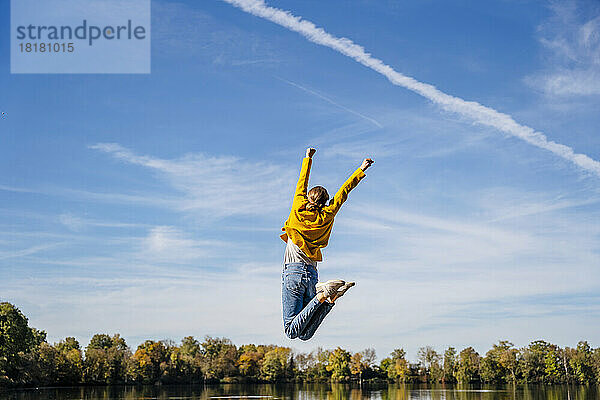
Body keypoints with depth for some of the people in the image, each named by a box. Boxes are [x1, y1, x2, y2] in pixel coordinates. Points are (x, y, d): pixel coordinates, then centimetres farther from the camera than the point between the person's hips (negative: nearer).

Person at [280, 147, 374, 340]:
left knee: (291, 331, -10)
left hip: (293, 272, -4)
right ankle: (329, 298, -16)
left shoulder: (298, 211, 1)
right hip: (312, 275, 4)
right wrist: (361, 170, 26)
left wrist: (308, 158, 29)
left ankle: (321, 297, -28)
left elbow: (302, 184, 15)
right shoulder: (326, 217, 7)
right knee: (304, 334, 3)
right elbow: (343, 193, 17)